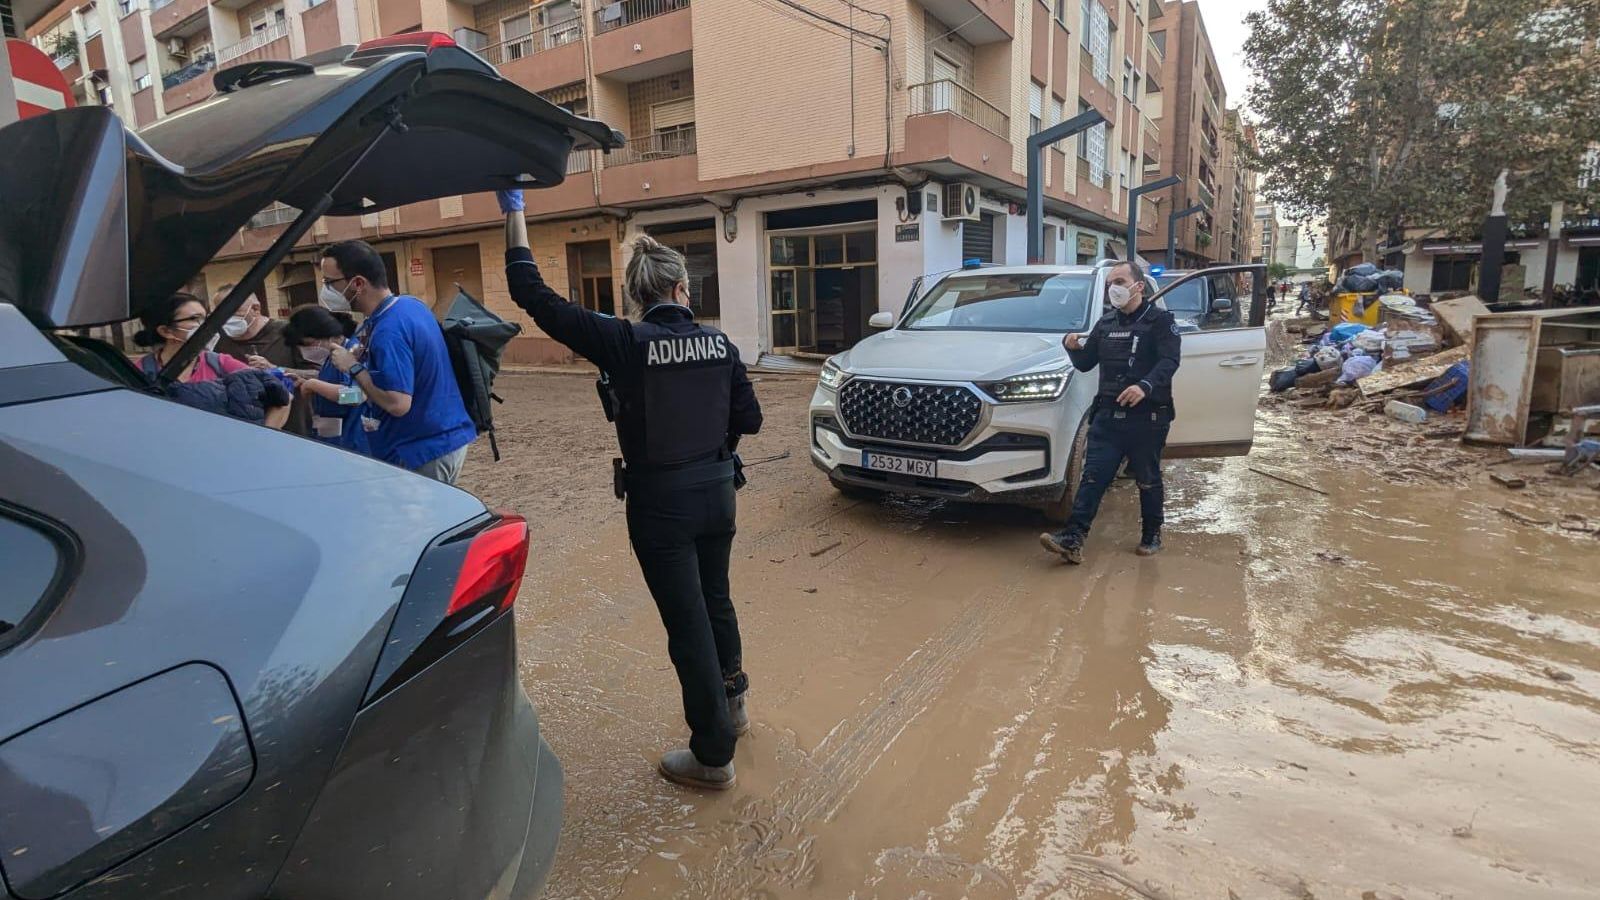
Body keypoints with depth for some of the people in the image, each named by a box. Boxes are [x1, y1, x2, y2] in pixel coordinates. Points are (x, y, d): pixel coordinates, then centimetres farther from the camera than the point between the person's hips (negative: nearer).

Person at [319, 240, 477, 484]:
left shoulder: (388, 332, -22)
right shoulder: (412, 304, 6)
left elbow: (398, 404, -28)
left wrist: (354, 367, -16)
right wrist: (365, 358, 9)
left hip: (421, 452, -10)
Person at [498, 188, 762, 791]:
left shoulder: (624, 343, -15)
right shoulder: (718, 343, -3)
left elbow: (532, 296, -11)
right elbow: (748, 420, 1)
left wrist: (514, 213, -2)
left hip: (659, 502, -5)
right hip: (716, 492, 5)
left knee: (687, 623, 6)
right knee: (715, 599, 26)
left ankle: (713, 757, 21)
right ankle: (731, 702, 47)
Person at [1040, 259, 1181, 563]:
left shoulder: (1160, 320, -1)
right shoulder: (1105, 323, 16)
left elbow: (1169, 361, -15)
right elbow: (1085, 364, 19)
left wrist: (1145, 386, -34)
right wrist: (1073, 348, -4)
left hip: (1147, 417, -4)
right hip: (1107, 415, 4)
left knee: (1148, 480, 8)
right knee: (1092, 477, -3)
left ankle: (1152, 536, 26)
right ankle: (1072, 538, -9)